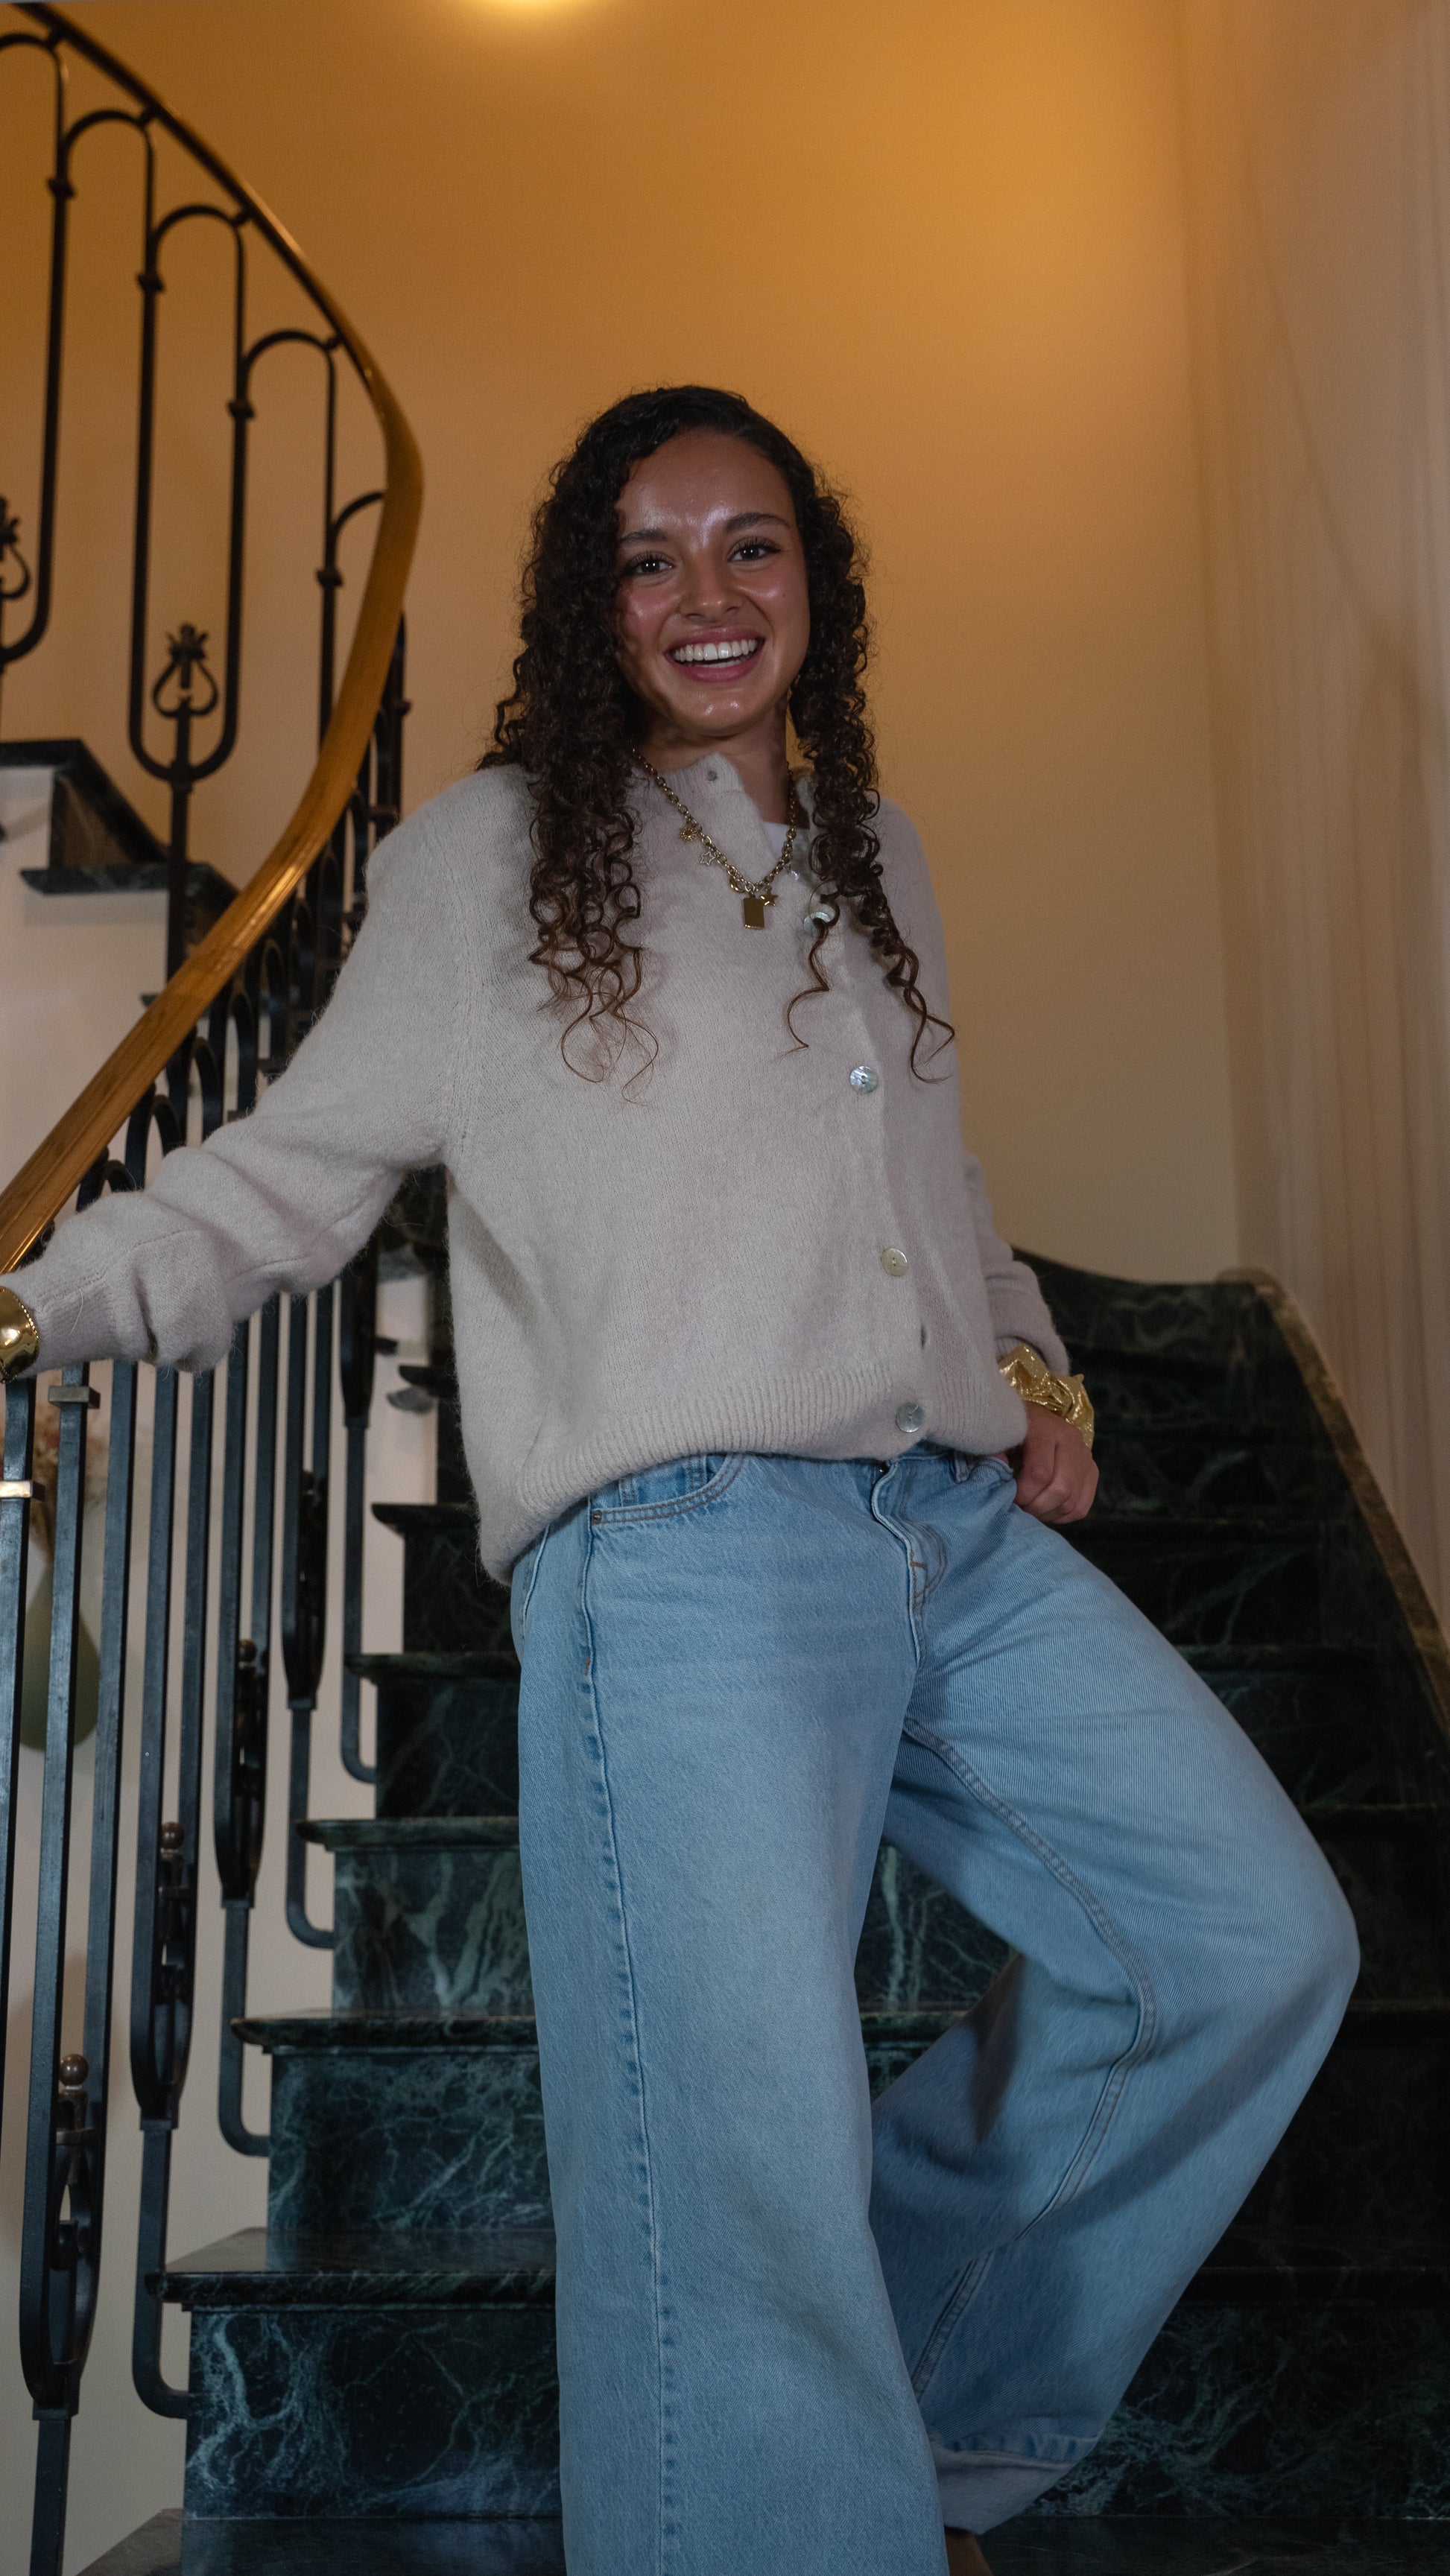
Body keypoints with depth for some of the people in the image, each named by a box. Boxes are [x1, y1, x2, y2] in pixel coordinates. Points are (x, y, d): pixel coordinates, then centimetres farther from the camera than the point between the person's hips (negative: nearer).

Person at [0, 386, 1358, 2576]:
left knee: (1261, 1941, 3)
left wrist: (1038, 1367, 15)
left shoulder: (877, 861, 22)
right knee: (743, 2186, -18)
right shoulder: (491, 854, 7)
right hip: (685, 1546, -6)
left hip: (968, 1531, 7)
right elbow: (296, 1167, 5)